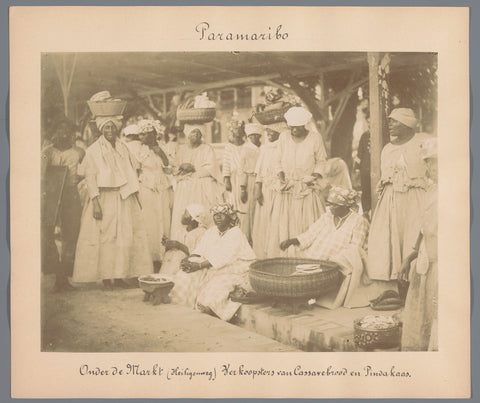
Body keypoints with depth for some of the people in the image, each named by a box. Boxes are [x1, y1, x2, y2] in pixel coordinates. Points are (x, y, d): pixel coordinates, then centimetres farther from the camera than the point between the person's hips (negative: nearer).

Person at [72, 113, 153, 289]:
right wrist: (95, 202, -15)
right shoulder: (93, 151, -3)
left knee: (125, 236, 2)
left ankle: (119, 276, 10)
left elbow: (131, 174, 15)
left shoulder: (123, 148, 12)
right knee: (105, 238, -3)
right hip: (104, 198, -5)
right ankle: (105, 277, 5)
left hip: (125, 199, 5)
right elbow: (90, 178, -7)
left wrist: (136, 199, 12)